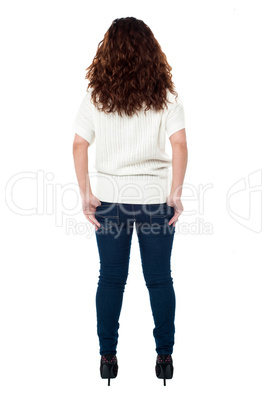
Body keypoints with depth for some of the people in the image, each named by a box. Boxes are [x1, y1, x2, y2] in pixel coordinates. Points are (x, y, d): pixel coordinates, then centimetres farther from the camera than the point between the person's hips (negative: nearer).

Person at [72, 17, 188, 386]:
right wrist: (176, 195, -8)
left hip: (110, 196, 1)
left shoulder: (96, 95, 0)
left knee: (111, 279, 10)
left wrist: (86, 195, -3)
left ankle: (108, 356, 18)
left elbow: (79, 145, -6)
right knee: (160, 279, 10)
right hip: (156, 196, 0)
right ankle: (165, 356, 18)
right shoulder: (165, 95, -3)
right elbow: (179, 144, -11)